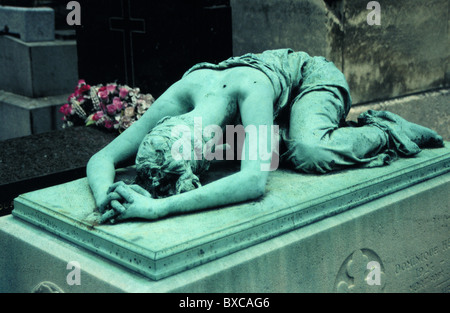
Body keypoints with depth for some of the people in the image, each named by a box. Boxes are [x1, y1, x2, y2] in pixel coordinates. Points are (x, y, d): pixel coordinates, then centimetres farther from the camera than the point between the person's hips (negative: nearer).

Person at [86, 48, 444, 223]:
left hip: (314, 76, -7)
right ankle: (357, 129, 20)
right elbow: (101, 159, -26)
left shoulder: (250, 89, -47)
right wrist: (106, 199, -49)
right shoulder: (176, 101, -31)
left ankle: (387, 132, -4)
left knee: (306, 151, -33)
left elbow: (254, 181, -58)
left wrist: (158, 207, -63)